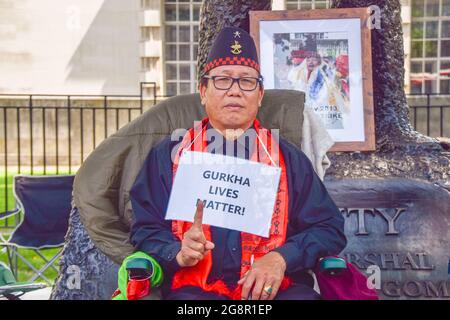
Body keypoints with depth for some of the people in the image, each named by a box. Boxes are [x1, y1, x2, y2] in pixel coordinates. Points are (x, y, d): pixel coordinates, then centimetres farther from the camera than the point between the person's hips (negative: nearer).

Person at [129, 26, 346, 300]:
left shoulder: (288, 157, 16)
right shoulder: (168, 154, 13)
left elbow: (330, 228, 9)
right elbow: (146, 229, 9)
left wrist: (282, 258, -9)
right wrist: (179, 254, -13)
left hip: (276, 287, 2)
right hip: (197, 289, -2)